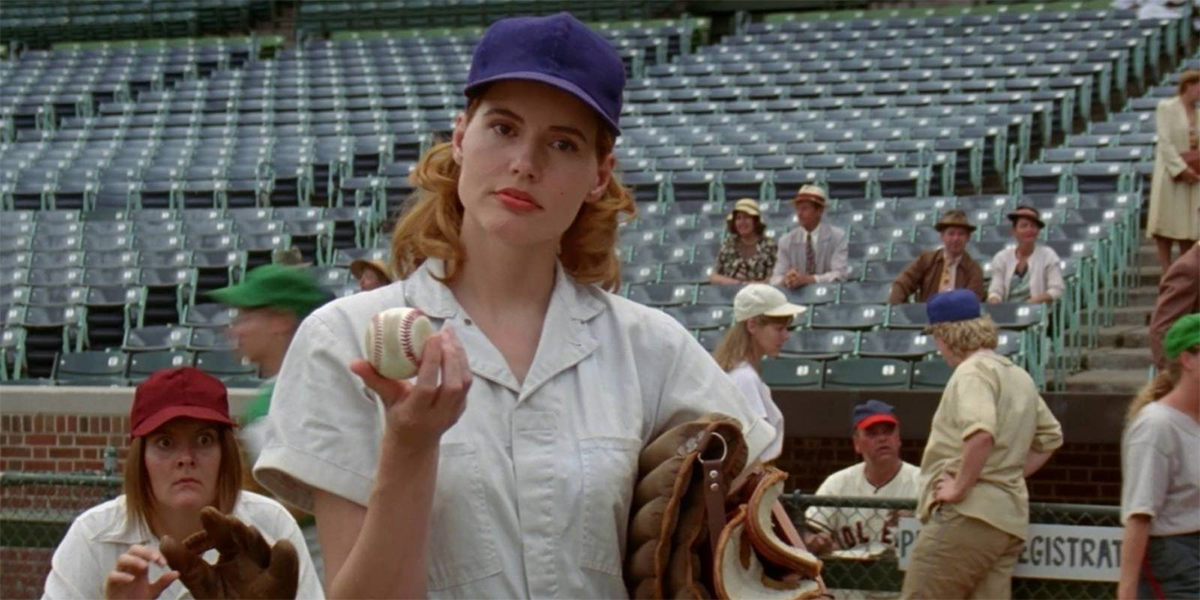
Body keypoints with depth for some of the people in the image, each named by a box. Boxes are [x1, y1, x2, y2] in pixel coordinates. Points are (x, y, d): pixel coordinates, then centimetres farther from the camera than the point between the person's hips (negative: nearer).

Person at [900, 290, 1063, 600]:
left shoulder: (973, 370, -9)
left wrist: (960, 487, -18)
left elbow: (980, 433, -26)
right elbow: (1050, 437, 31)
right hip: (1010, 519, 9)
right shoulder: (1020, 377, 20)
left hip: (965, 515, -9)